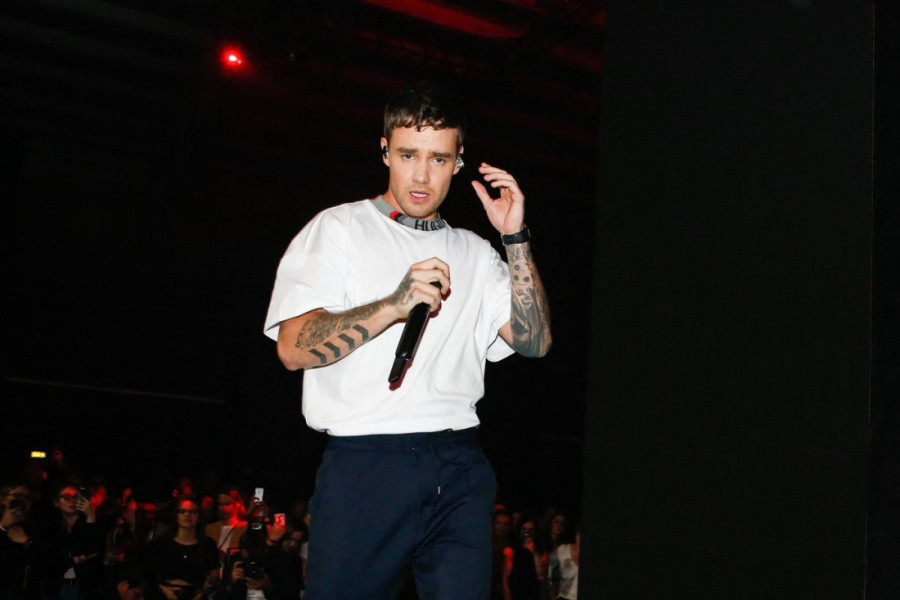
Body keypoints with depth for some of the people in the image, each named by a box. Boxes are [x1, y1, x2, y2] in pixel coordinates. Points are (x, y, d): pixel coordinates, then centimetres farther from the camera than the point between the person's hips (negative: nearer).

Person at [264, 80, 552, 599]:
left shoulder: (474, 253, 19)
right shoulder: (339, 229, 7)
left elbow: (534, 341, 7)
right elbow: (294, 348, -7)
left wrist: (516, 239, 0)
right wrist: (393, 306, -21)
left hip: (462, 470, 3)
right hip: (365, 460, -3)